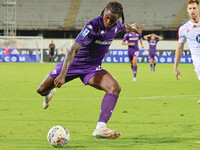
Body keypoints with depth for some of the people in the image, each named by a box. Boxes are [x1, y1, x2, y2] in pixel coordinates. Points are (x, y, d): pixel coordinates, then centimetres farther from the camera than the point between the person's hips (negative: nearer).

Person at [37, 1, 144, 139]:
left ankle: (100, 128, -33)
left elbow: (125, 27, 20)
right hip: (73, 64, -4)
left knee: (115, 88, -25)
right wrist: (63, 74, -48)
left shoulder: (117, 25, -9)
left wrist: (136, 29, 43)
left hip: (92, 68, 4)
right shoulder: (92, 26, -30)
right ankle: (49, 93, 45)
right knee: (41, 90, 2)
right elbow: (73, 50, -37)